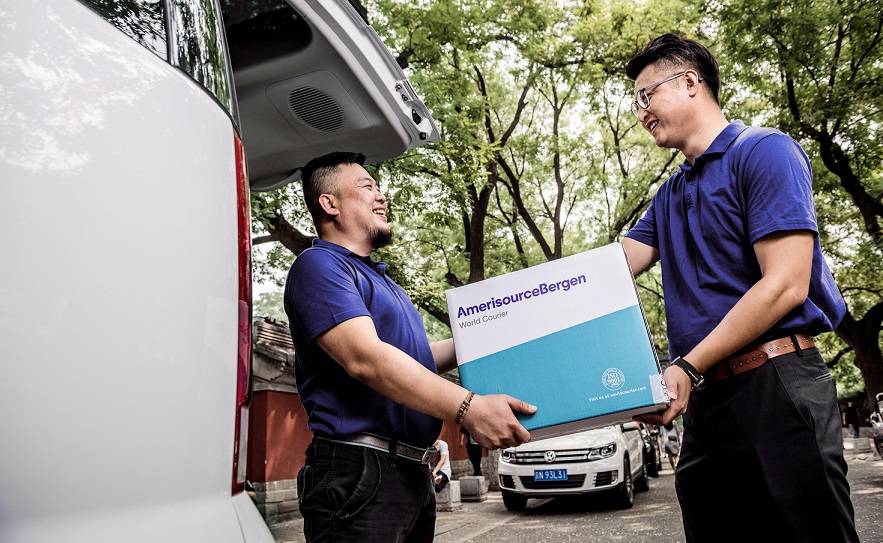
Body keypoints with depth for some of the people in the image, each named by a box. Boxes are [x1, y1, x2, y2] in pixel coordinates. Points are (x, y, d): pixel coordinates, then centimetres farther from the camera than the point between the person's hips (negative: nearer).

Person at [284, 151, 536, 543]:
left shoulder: (378, 278, 21)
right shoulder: (320, 265, -9)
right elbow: (365, 357, -23)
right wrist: (468, 408, -29)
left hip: (413, 469, 9)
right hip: (359, 470, -9)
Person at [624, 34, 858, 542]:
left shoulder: (763, 151, -5)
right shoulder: (669, 196, 19)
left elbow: (785, 286, -15)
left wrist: (687, 368, -19)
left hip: (776, 386, -7)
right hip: (706, 398, 8)